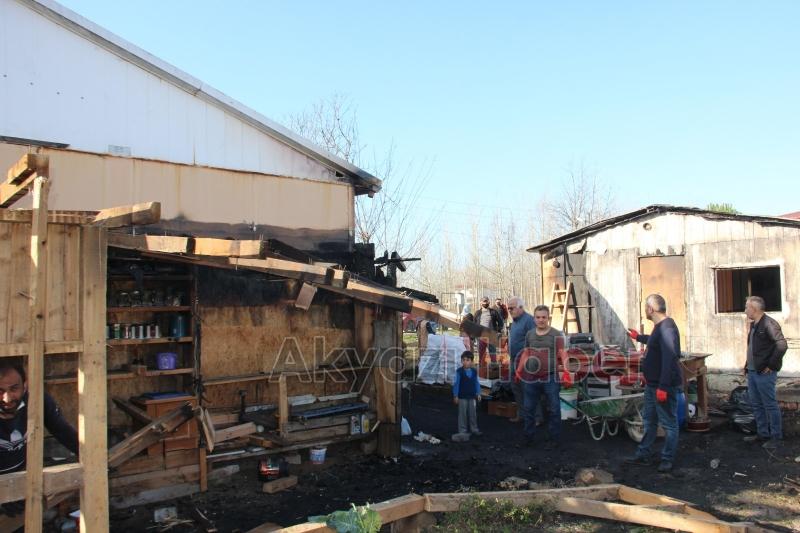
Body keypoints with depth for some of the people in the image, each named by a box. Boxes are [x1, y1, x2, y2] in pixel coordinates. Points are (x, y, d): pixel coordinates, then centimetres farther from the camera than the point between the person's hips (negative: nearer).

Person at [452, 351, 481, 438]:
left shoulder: (474, 372, 2)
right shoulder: (459, 372, -10)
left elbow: (477, 383, 10)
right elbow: (456, 384, -8)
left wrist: (478, 394, 7)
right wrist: (455, 396, -9)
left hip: (472, 396, 4)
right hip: (462, 397, -4)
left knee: (473, 413, 10)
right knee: (463, 414, 3)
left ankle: (474, 429, 22)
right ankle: (463, 430, 11)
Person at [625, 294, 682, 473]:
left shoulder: (666, 328, -23)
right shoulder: (660, 327, 10)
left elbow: (669, 359, -29)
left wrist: (663, 387, -29)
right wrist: (638, 337, 47)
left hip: (664, 386, -11)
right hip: (652, 384, 11)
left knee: (669, 424, 4)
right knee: (649, 420, 17)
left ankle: (667, 459, 15)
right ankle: (643, 455, 27)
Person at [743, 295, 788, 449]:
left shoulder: (769, 324, -15)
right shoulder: (754, 325, 14)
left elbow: (782, 345, -23)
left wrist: (771, 365, -18)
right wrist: (747, 366, 14)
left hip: (764, 373, -9)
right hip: (752, 372, 9)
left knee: (770, 405, 0)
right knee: (756, 404, 15)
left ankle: (776, 437, 10)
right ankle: (762, 434, 25)